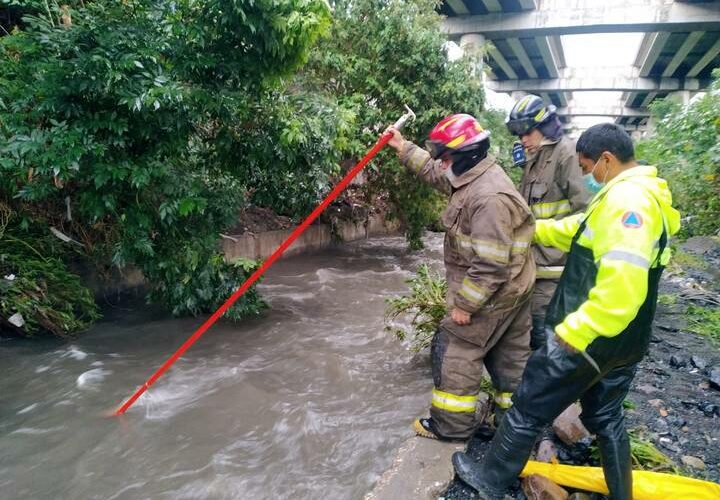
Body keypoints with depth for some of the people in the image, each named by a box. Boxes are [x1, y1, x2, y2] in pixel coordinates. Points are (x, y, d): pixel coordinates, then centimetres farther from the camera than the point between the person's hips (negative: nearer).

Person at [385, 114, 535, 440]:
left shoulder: (489, 197, -28)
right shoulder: (475, 177, 4)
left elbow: (490, 266, -29)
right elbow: (436, 175, 22)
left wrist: (464, 305, -21)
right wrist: (404, 148, 21)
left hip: (491, 294, -10)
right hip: (510, 289, 10)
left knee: (454, 350, 4)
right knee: (509, 353, 19)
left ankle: (452, 423, 18)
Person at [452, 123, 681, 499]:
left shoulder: (628, 200, -22)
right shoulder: (638, 196, 10)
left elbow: (621, 286, -33)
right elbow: (580, 231, 22)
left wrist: (573, 332, -28)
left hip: (588, 339, -9)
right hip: (623, 342, 9)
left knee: (528, 409, 7)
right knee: (606, 417, 24)